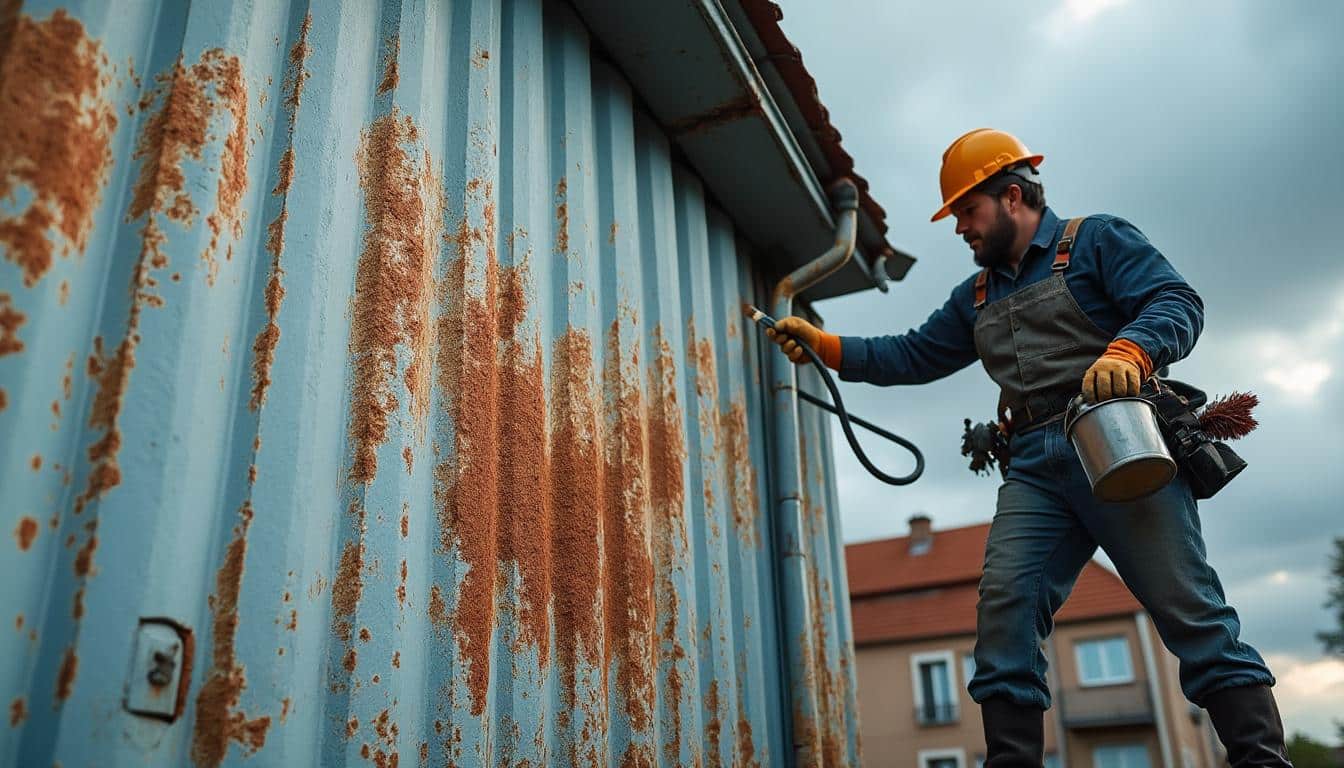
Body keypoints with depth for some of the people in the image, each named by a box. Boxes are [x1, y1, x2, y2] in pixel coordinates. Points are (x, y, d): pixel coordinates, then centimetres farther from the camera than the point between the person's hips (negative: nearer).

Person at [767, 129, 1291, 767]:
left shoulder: (1096, 240, 7)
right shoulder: (977, 297, 26)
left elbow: (1177, 301, -5)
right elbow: (913, 356, 24)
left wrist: (1128, 352, -26)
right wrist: (822, 345, 15)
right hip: (1036, 467, 5)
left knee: (1187, 608, -6)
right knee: (1005, 603, -10)